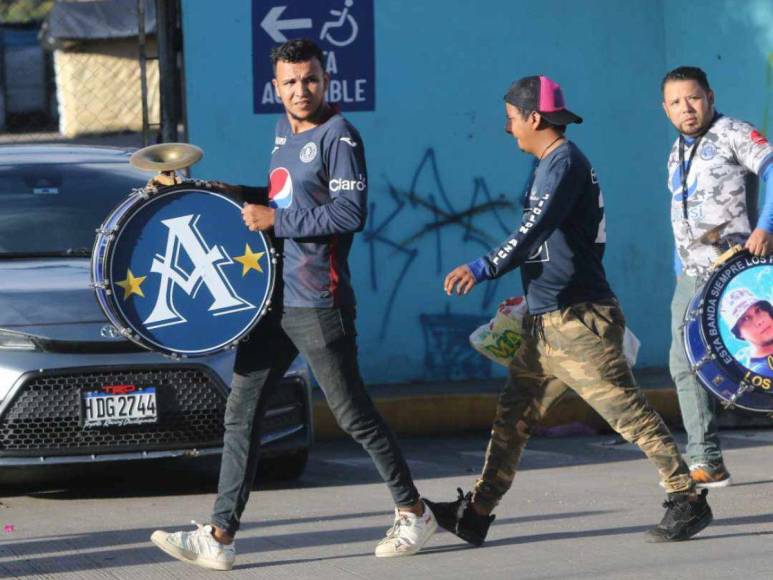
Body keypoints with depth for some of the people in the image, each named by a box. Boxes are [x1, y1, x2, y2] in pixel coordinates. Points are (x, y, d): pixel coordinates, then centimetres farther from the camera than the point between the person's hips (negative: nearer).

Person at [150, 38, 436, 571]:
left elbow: (351, 213, -20)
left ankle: (414, 514, 18)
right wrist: (244, 201, 15)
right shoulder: (284, 131, 15)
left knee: (354, 415, 1)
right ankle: (220, 537, 1)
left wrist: (277, 220, -18)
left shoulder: (338, 135, -11)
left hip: (317, 304, -8)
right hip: (272, 300, 8)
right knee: (242, 412, 2)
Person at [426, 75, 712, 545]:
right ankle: (477, 512, 11)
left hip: (577, 321, -10)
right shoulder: (551, 163, 17)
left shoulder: (565, 162, -13)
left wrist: (485, 269, -32)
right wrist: (532, 293, 30)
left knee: (627, 410, -7)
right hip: (547, 322, 10)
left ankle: (688, 500, -3)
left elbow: (535, 230, -26)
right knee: (514, 414, 9)